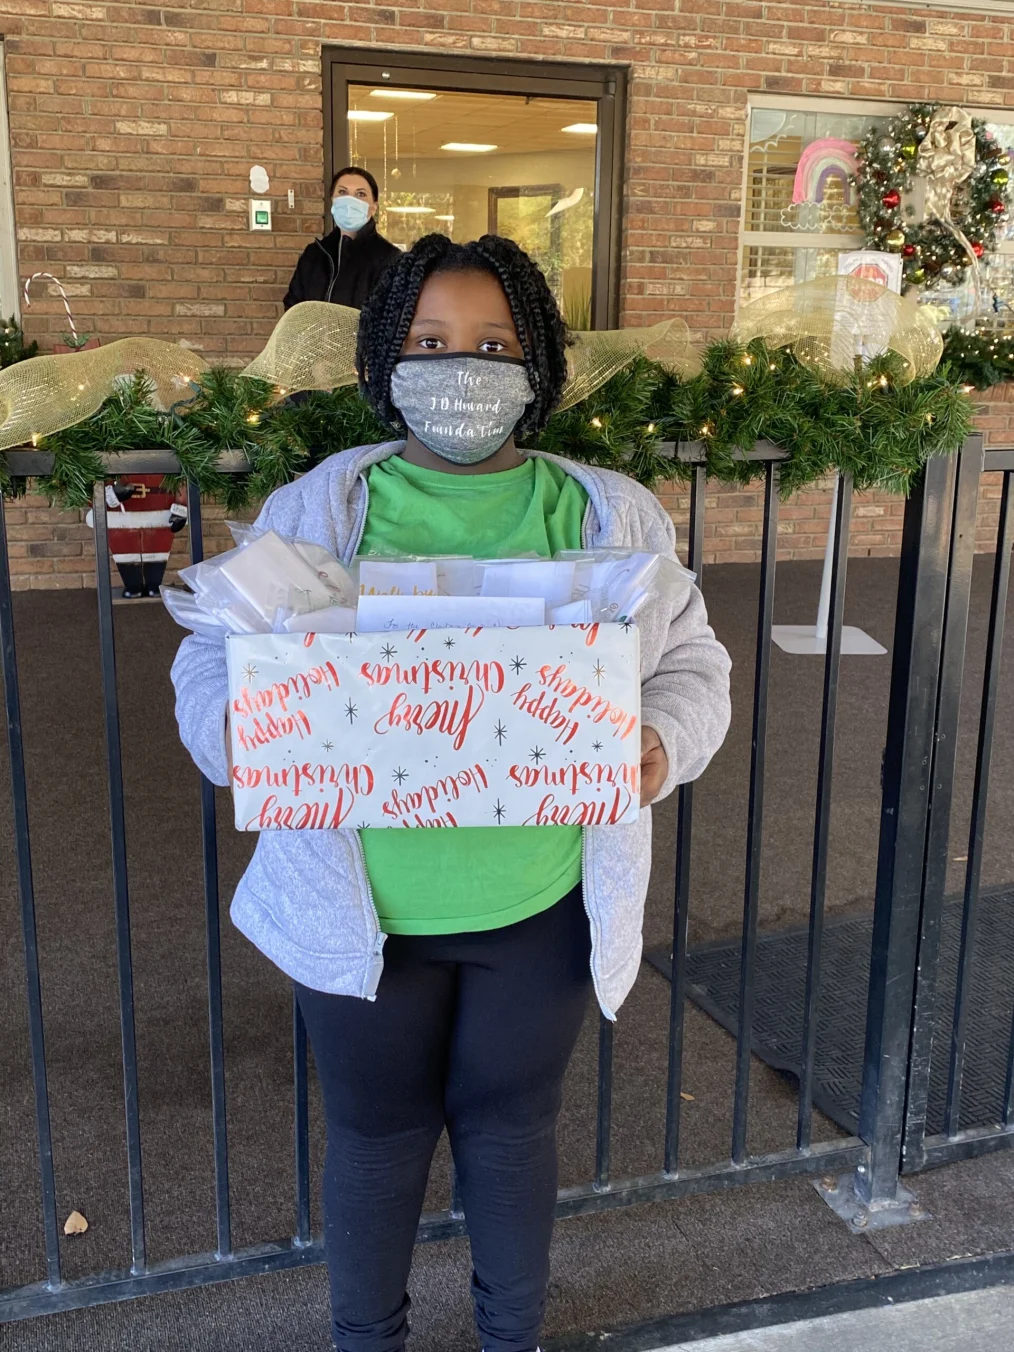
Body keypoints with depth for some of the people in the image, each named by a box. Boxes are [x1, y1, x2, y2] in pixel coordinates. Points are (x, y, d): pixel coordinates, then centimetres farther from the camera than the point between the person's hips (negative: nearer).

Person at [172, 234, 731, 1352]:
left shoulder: (606, 517, -1)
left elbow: (691, 662, 4)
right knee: (375, 1137, 18)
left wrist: (661, 744, -18)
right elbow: (214, 653, 0)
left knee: (511, 1129, 20)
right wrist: (230, 731, -22)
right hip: (363, 909, 0)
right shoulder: (316, 508, -3)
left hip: (539, 908, 1)